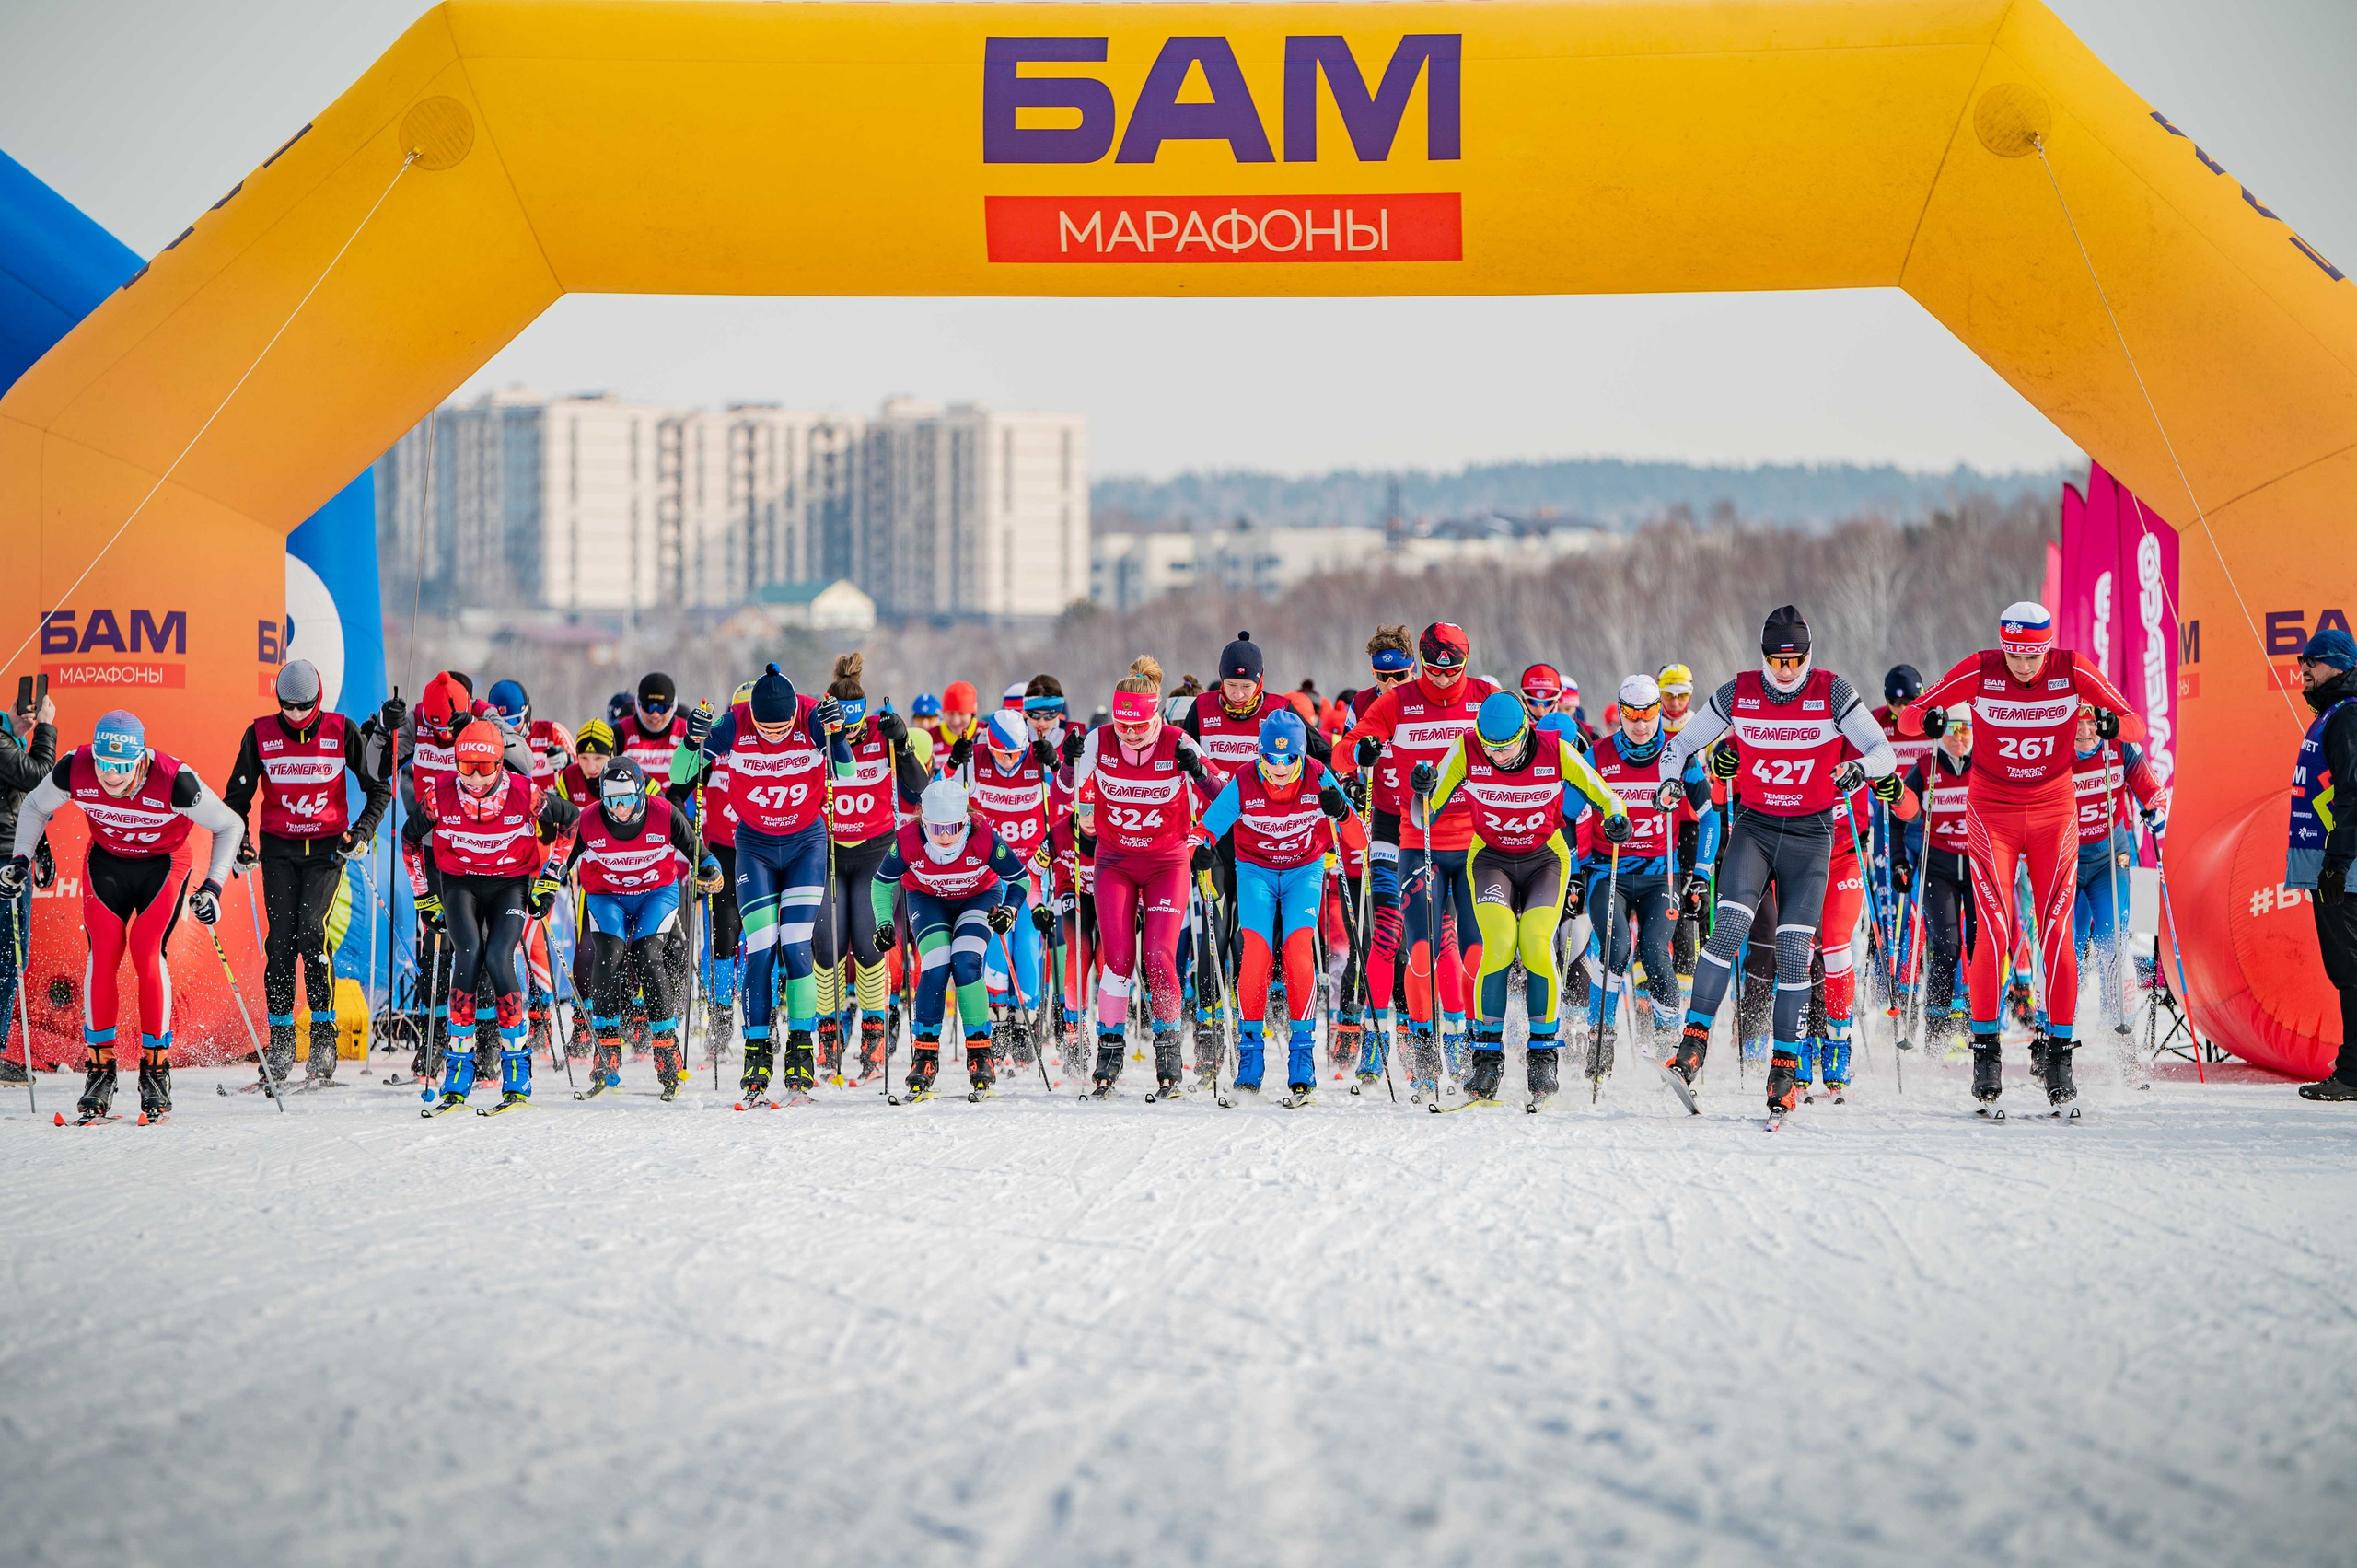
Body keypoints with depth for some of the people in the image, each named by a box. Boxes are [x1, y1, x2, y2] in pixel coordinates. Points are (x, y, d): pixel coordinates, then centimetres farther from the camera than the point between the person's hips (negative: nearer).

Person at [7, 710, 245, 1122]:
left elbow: (229, 826, -17)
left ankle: (156, 1068, -8)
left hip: (163, 864, -2)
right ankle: (100, 1069, -7)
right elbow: (35, 807, 0)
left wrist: (213, 886, -24)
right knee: (103, 951, -15)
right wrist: (20, 859, -10)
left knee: (147, 952, -20)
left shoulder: (174, 782, -32)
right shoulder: (74, 771, -24)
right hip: (105, 862, 2)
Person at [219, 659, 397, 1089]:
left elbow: (379, 788, 5)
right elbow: (238, 794, 12)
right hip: (279, 848, 2)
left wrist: (361, 833, -8)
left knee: (311, 933, -17)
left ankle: (324, 1042, -13)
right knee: (280, 941, -5)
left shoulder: (342, 732, -4)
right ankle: (281, 1045, 3)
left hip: (327, 848, -2)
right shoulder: (260, 735, 0)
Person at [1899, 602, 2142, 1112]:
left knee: (2056, 932, -8)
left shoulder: (2073, 671, -9)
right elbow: (1909, 715, -4)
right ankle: (1986, 1048, -2)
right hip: (1992, 814, -1)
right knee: (1996, 931, -12)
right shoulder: (1980, 671, -10)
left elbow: (2136, 725, -6)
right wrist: (1929, 721, -28)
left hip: (2054, 814, 1)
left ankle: (2057, 1051, 0)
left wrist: (2113, 726, -30)